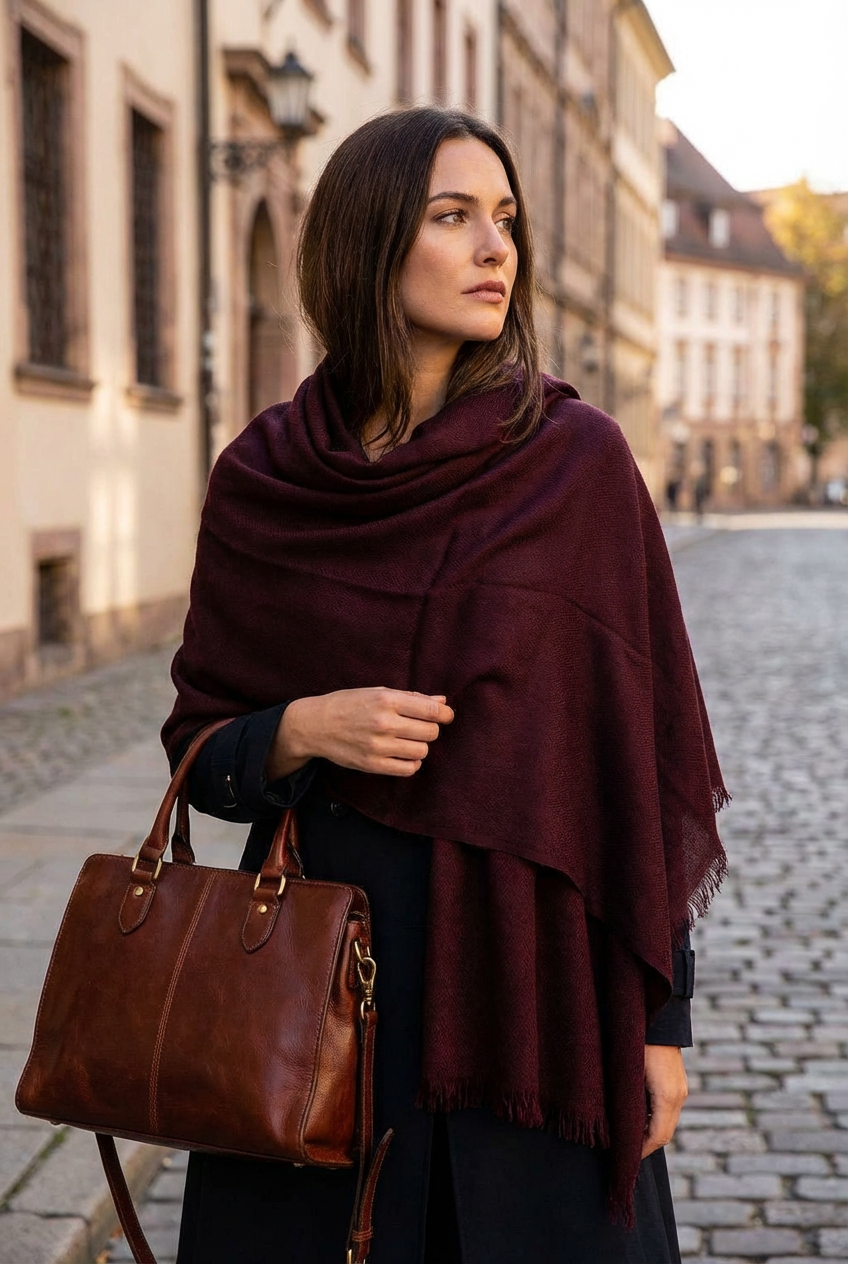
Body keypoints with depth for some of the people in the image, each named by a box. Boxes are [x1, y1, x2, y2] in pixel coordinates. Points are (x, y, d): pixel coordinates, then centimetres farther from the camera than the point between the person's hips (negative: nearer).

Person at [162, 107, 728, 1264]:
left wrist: (662, 1019, -4)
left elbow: (643, 751, -3)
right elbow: (199, 748, 7)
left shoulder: (577, 457, -5)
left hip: (528, 963, -1)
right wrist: (301, 732, -14)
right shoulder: (262, 479, 0)